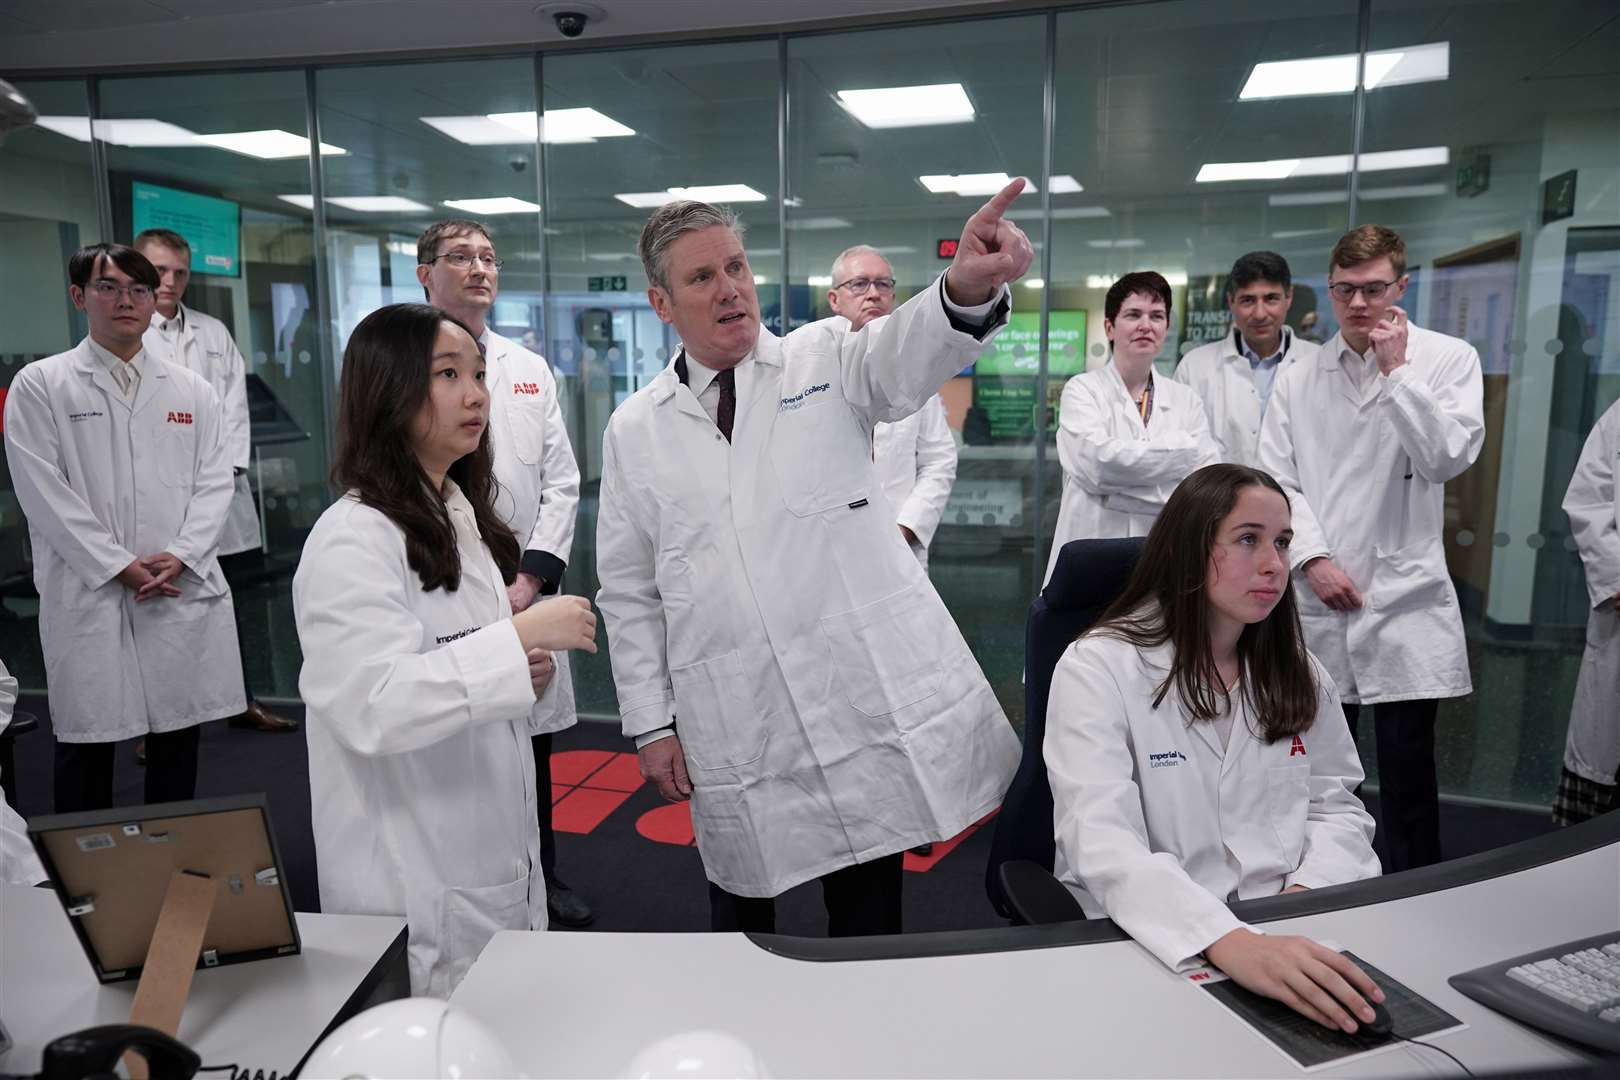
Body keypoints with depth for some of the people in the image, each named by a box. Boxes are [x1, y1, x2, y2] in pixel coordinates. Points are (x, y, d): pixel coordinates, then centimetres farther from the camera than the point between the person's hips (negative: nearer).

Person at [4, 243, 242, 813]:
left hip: (185, 592, 3)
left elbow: (214, 481, 5)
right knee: (86, 740, 6)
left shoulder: (191, 389, 10)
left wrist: (180, 556, -9)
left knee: (178, 734, 10)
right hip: (88, 595, -2)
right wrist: (120, 566, -11)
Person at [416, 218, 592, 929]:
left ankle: (542, 879, 31)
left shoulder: (529, 370, 11)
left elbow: (561, 482, 7)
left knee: (533, 748, 13)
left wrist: (529, 579, -5)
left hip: (524, 595, 4)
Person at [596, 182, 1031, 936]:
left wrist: (968, 285, -43)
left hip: (869, 698, -1)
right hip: (734, 729, 2)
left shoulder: (824, 361, 1)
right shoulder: (634, 430, 5)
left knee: (868, 914, 13)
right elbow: (629, 593, 7)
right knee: (741, 917, 17)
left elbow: (906, 353, -21)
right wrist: (652, 726, 3)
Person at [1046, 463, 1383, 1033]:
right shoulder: (1098, 669, -12)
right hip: (1159, 944, -5)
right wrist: (1231, 942, -37)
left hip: (1294, 934, 6)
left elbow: (1337, 807, 11)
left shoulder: (1299, 673, 9)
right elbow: (1102, 843, -23)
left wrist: (1305, 896, -10)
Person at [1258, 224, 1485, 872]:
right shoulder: (1297, 381, 8)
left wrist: (1395, 370, -11)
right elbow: (1277, 481, 3)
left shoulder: (1448, 359, 3)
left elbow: (1450, 458, -9)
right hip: (1319, 602, 2)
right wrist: (1313, 559, -8)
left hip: (1403, 600, -2)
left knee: (1407, 772, 2)